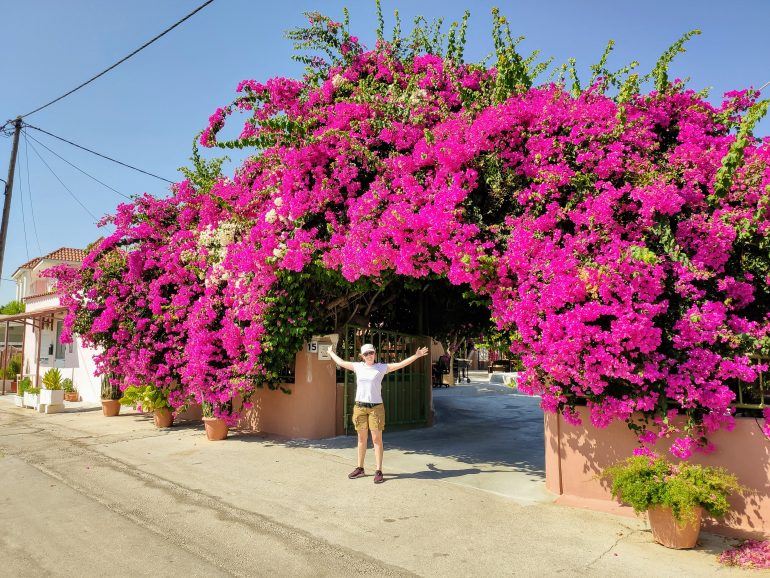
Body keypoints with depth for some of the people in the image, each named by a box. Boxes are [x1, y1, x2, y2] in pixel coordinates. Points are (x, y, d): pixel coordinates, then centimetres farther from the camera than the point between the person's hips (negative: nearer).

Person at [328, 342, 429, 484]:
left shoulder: (382, 367, 0)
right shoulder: (358, 366, 8)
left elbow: (401, 364, -3)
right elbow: (341, 362, 22)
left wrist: (417, 355, -9)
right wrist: (331, 353, 34)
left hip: (376, 407, -3)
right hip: (360, 407, 3)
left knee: (377, 439, -2)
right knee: (361, 439, 12)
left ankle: (378, 471, 2)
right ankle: (360, 468, 23)